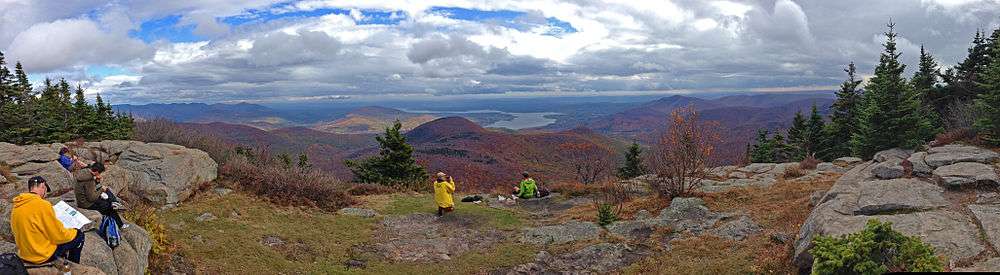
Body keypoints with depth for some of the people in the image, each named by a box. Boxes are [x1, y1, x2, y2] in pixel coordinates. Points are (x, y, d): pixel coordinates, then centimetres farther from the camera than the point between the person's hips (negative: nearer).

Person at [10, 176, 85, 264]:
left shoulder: (16, 207, 2)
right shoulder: (42, 205, -21)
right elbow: (58, 236, -18)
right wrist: (73, 232, 1)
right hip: (43, 255, -8)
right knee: (79, 235, 10)